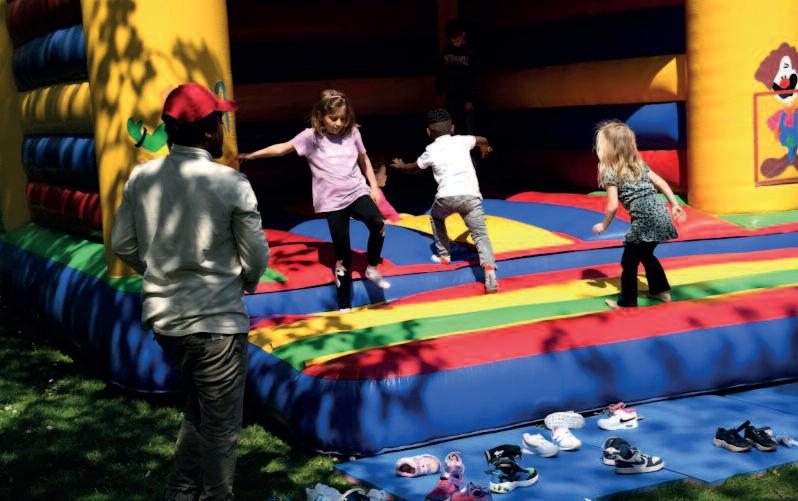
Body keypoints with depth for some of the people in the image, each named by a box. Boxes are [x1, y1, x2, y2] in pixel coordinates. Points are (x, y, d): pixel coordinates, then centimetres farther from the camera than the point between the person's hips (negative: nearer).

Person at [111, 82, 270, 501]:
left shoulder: (141, 178, -3)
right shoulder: (231, 183, -16)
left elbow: (122, 244, 6)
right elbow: (256, 257, -8)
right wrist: (246, 282, 13)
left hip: (162, 316, 6)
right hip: (215, 321, -6)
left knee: (197, 410, 27)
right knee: (221, 426, 11)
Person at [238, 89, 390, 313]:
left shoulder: (352, 133, 3)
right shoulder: (312, 136, -6)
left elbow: (363, 159, 17)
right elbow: (282, 148, -4)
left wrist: (374, 186, 14)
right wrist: (252, 155, -6)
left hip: (357, 192, 2)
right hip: (333, 201, -2)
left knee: (377, 224, -28)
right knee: (343, 254, 2)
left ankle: (372, 269, -6)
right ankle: (344, 303, 14)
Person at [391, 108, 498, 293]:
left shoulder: (431, 151, 15)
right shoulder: (461, 141, 16)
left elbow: (413, 167, 35)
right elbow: (482, 140, 37)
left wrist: (401, 166, 57)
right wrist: (485, 149, 62)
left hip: (447, 196, 0)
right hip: (470, 195, 0)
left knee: (435, 216, 32)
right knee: (480, 235, 1)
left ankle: (444, 255, 34)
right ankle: (489, 267, -22)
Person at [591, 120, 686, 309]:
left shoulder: (610, 172, -5)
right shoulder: (639, 163, 16)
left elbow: (613, 206, -7)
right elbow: (661, 183, 14)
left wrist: (604, 225, 9)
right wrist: (675, 205, 21)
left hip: (645, 220, -8)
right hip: (661, 214, 8)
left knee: (629, 262, 6)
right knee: (646, 255, 28)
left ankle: (627, 302, 12)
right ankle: (661, 290, 34)